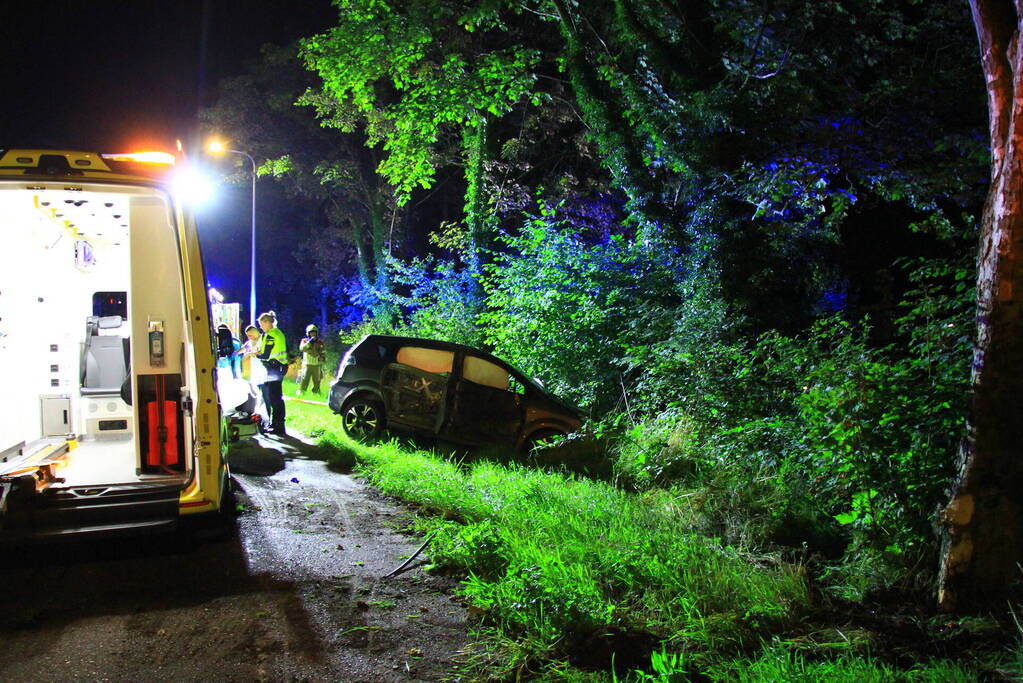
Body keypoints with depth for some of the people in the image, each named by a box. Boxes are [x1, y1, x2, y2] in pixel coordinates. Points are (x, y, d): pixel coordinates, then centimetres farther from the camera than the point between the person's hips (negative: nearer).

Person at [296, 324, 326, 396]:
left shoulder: (320, 342, 8)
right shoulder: (304, 341, 4)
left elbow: (324, 353, 11)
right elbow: (302, 348, -16)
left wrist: (322, 357, -11)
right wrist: (310, 341, -23)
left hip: (317, 365, 2)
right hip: (307, 365, -2)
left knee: (317, 382, 7)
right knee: (304, 380, -10)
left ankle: (316, 393, 19)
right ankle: (300, 393, -5)